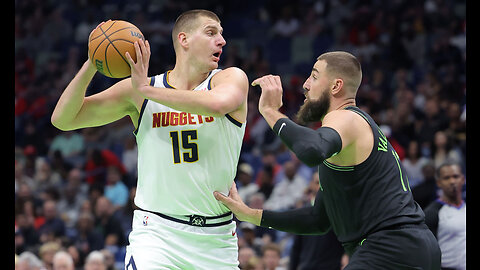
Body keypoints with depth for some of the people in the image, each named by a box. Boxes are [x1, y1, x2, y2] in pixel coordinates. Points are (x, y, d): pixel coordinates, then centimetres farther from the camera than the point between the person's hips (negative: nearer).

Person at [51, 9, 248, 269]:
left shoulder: (232, 78, 0)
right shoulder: (137, 92, 3)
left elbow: (217, 104, -25)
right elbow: (63, 119, 4)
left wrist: (146, 90, -19)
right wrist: (91, 65, -11)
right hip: (156, 234, -1)